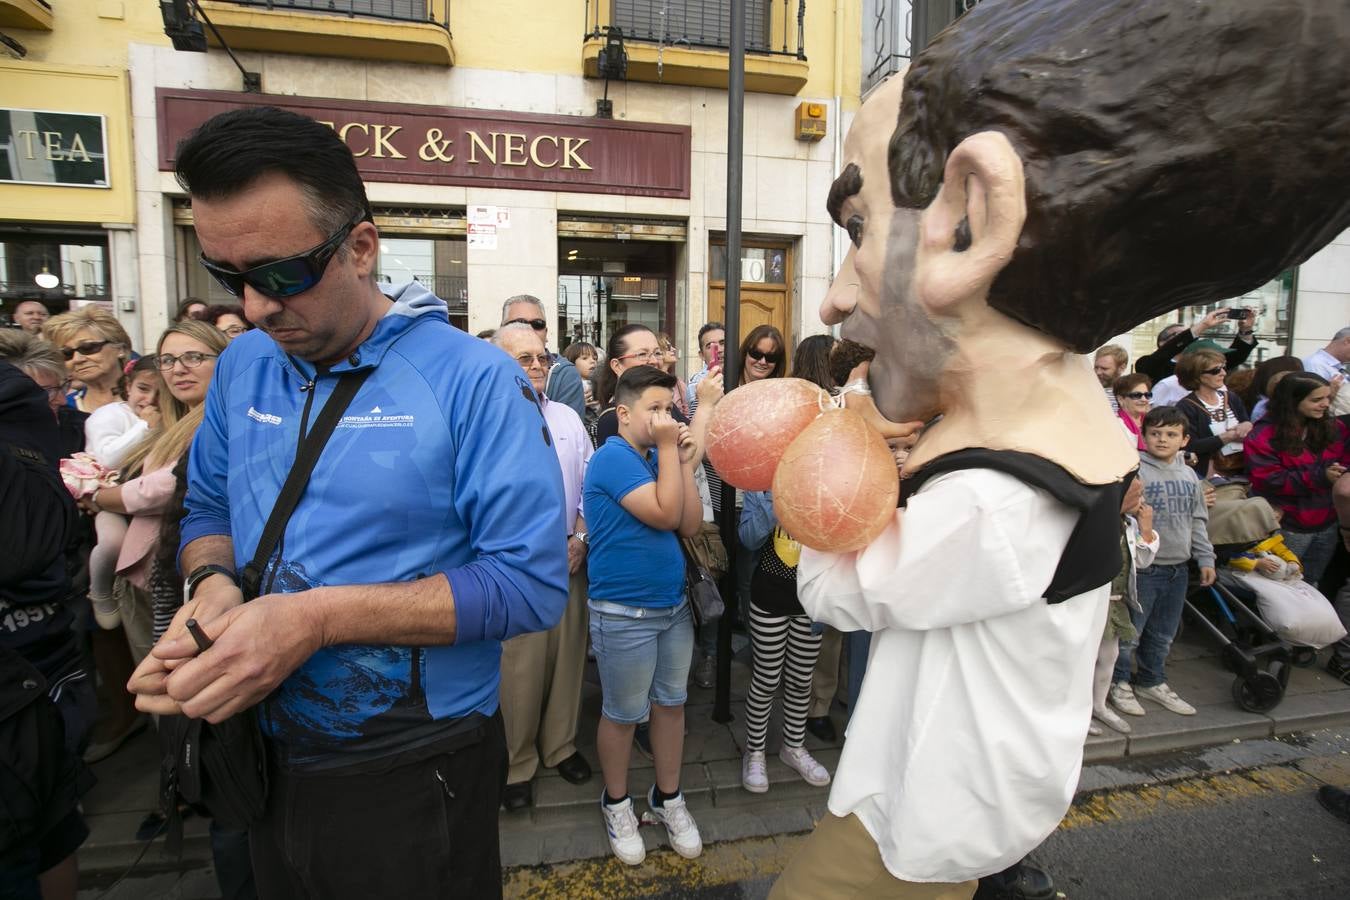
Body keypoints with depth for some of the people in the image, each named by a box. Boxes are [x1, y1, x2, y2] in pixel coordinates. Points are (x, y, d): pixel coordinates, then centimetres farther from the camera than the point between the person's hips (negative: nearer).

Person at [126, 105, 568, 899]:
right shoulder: (240, 368, 1)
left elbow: (532, 584, -23)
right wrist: (212, 584, -11)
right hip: (266, 763, 6)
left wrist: (320, 616, -27)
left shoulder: (475, 380, -20)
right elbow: (209, 509, 13)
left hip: (416, 778, -5)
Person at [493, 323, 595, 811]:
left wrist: (580, 538, -3)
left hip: (569, 563, 5)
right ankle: (517, 764, 24)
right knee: (519, 667, 3)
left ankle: (560, 745, 34)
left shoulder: (566, 418, 9)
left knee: (568, 657, 13)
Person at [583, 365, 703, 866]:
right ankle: (616, 802, 32)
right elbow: (664, 513, -24)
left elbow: (689, 524, 2)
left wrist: (684, 462, -4)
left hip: (673, 606, 7)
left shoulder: (658, 458, 7)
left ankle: (668, 797, 34)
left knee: (671, 704, 16)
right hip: (624, 614, -7)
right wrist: (668, 448, -18)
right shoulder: (613, 457, -16)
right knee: (623, 714, 10)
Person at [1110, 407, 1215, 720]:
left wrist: (1205, 558, 13)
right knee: (1130, 632, 1)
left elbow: (1198, 520, 16)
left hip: (1177, 568, 6)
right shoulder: (1135, 471, -12)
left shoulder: (1189, 475, 10)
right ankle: (1120, 682, 18)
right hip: (1142, 567, -6)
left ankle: (1152, 682, 33)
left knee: (1163, 634, 17)